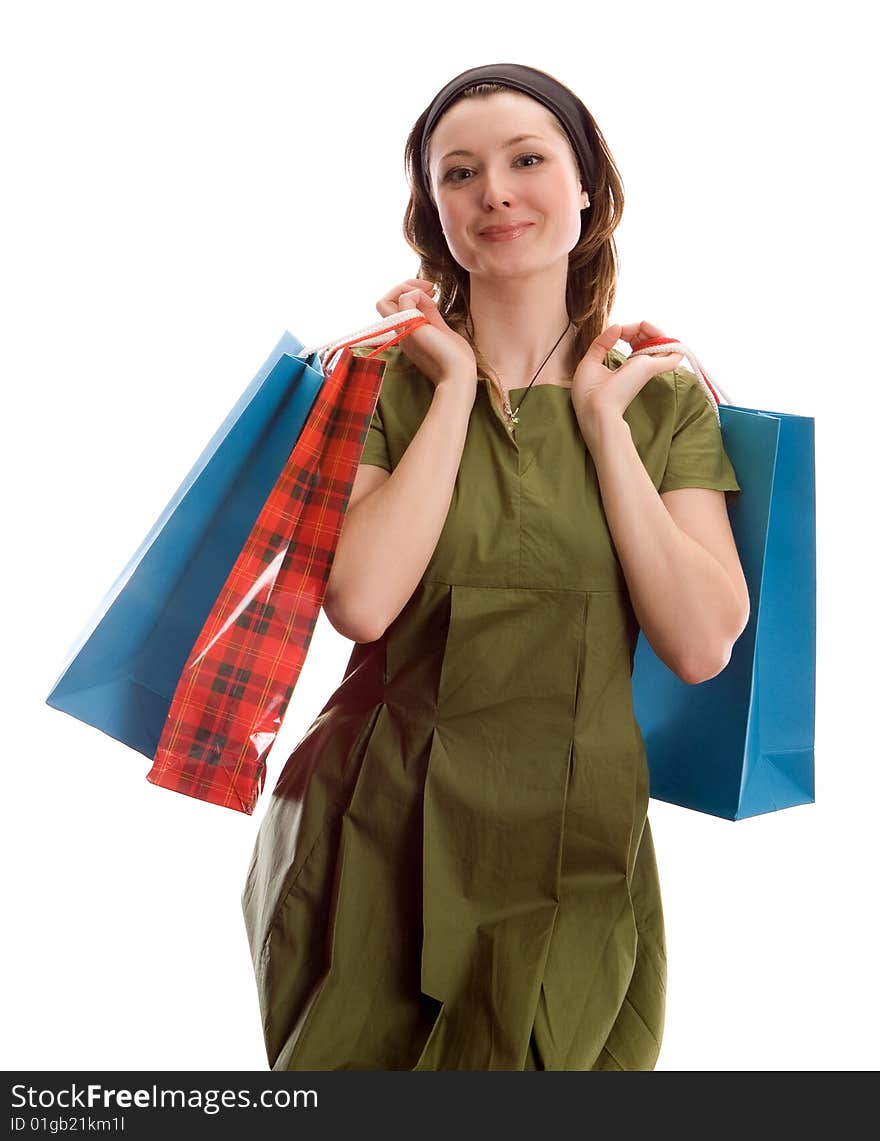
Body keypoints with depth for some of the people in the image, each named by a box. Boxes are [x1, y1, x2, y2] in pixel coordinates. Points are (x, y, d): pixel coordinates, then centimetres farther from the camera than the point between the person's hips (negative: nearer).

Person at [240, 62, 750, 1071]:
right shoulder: (385, 378, -2)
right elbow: (361, 601, -19)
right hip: (380, 838, -1)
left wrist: (601, 418, -10)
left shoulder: (663, 399, 2)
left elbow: (702, 646, -11)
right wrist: (455, 387, -12)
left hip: (574, 853, 2)